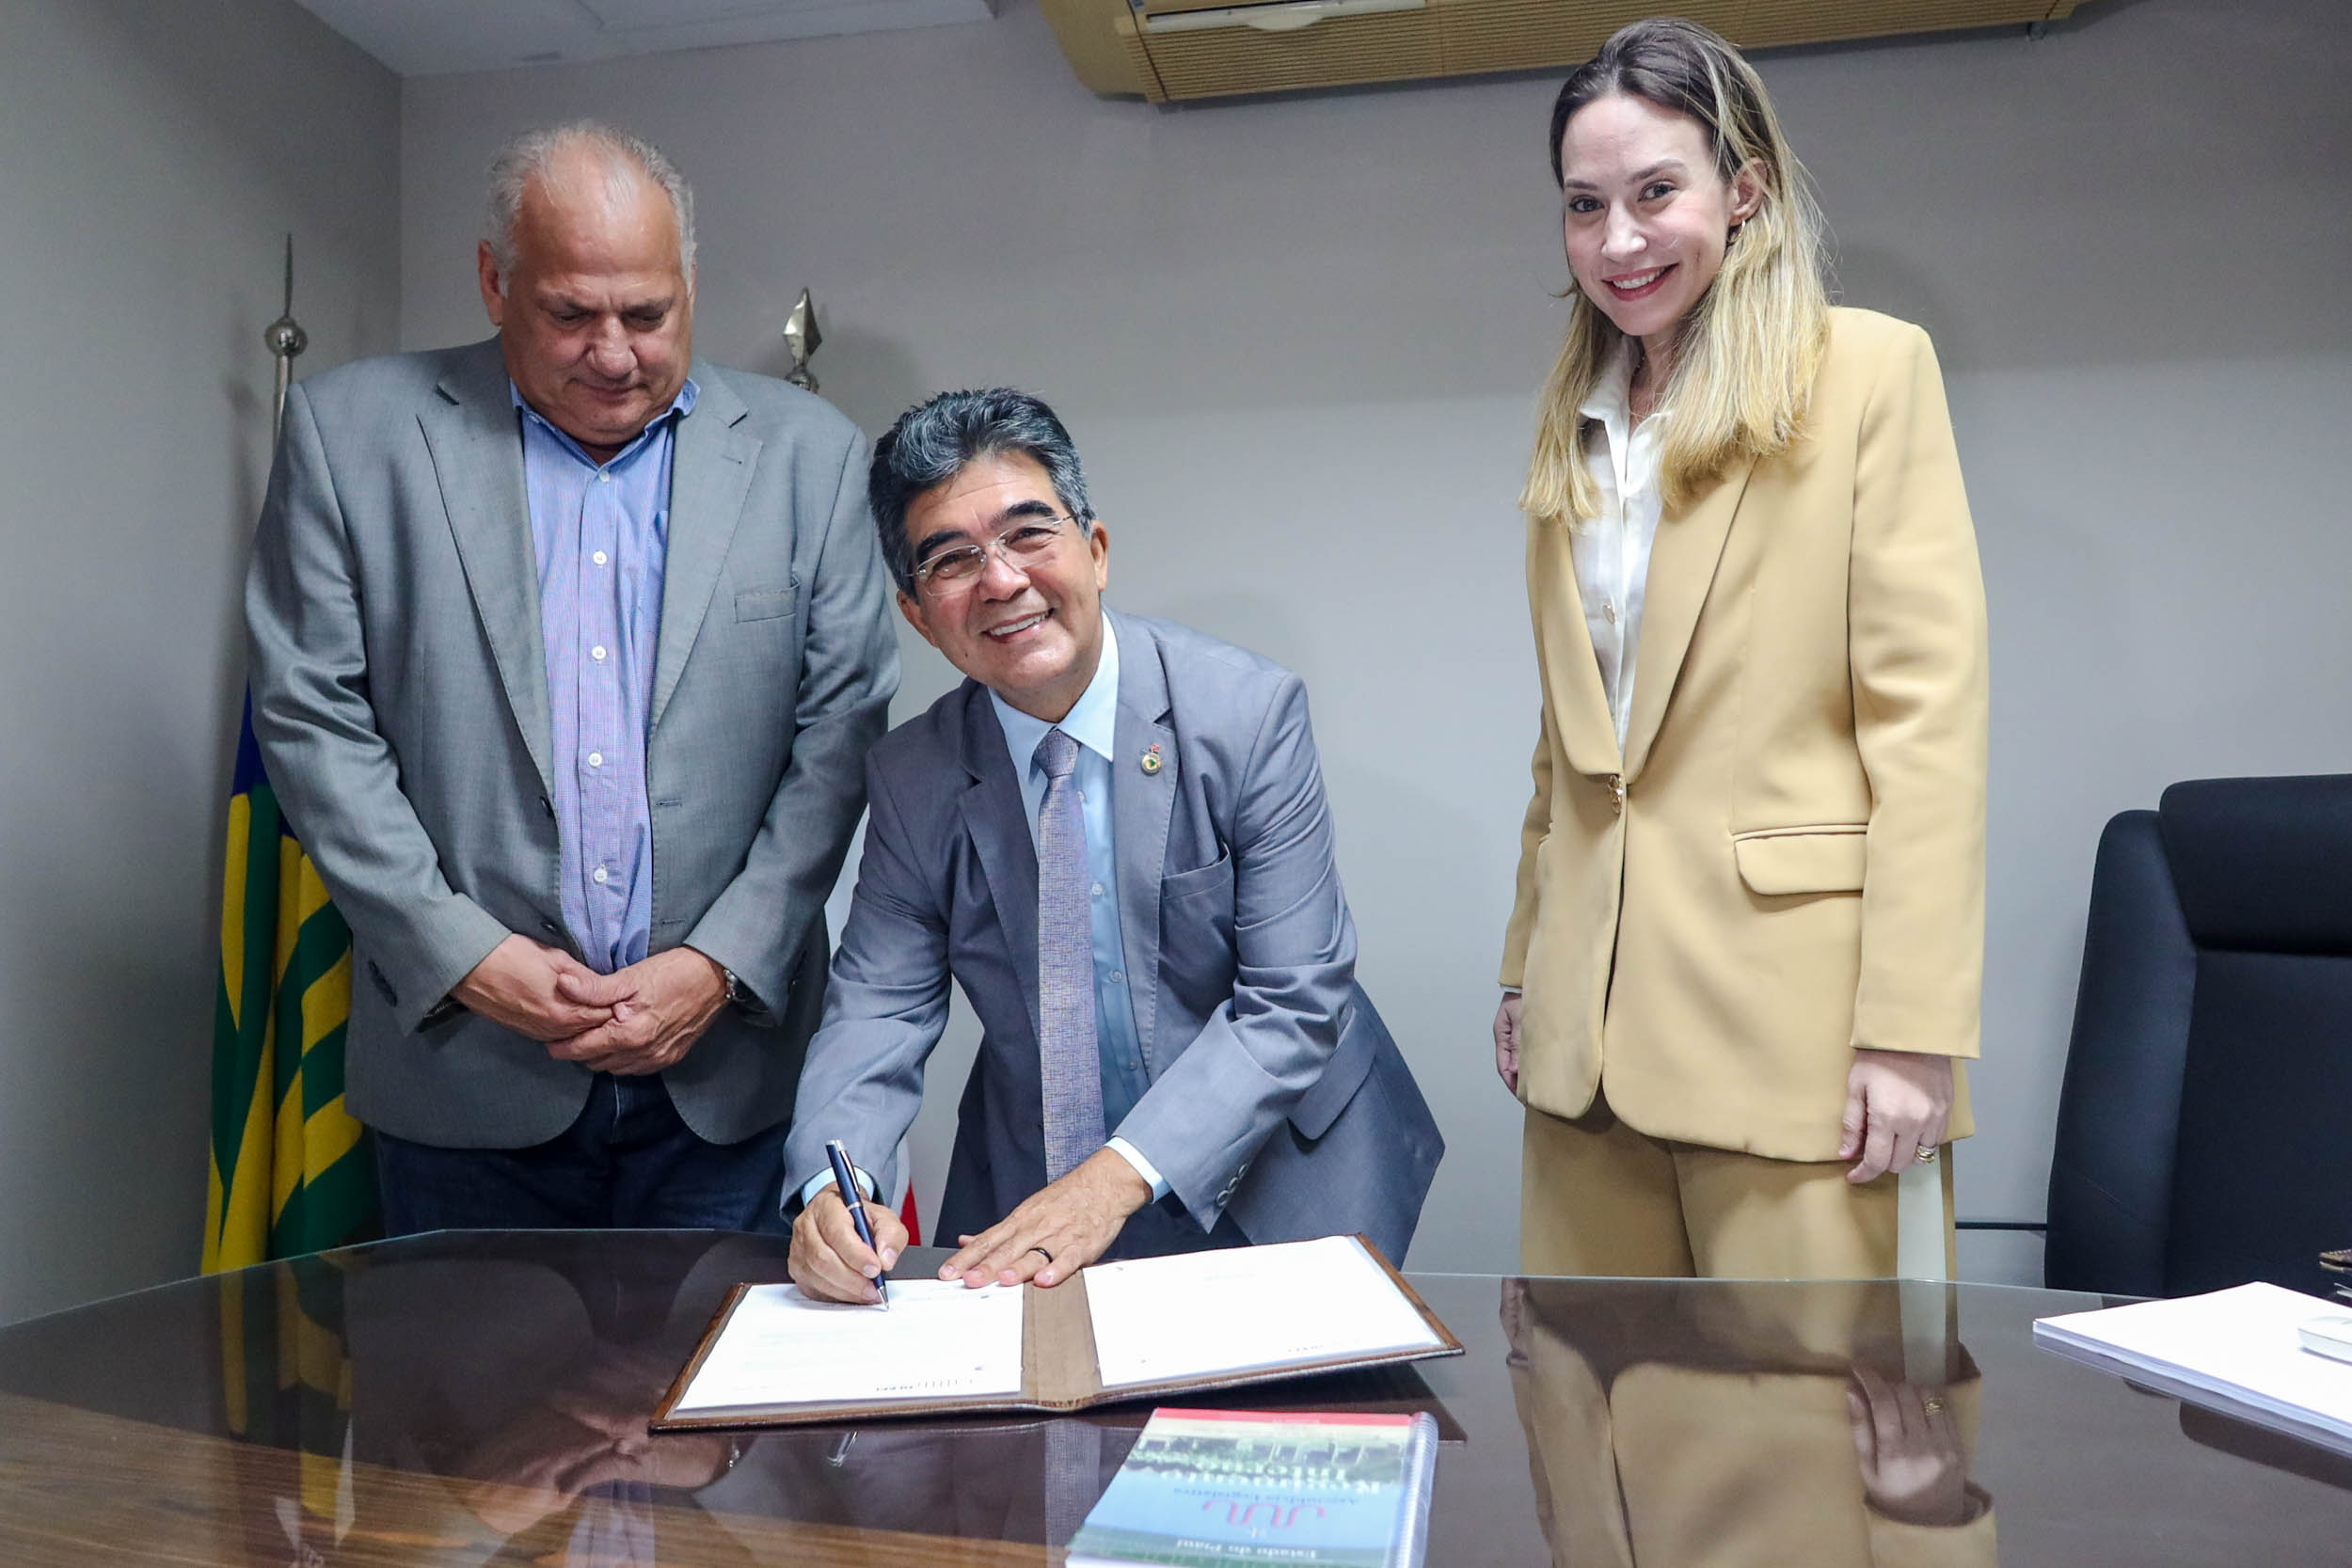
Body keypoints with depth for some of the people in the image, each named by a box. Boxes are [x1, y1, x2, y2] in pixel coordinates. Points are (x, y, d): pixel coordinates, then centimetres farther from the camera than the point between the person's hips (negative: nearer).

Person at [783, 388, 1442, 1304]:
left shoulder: (1251, 713, -12)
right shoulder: (910, 780, -2)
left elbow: (1294, 1000, -15)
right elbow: (878, 1004, -4)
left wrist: (1121, 1177, -24)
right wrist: (830, 1185, -24)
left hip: (1271, 1186, -2)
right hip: (1024, 1205, 3)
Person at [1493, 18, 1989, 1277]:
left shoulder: (1867, 369, -1)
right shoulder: (1574, 424, 15)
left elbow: (1927, 714, -8)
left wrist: (1913, 1029, -14)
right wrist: (1524, 970, 14)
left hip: (1786, 1015, -5)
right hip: (1592, 1022, 5)